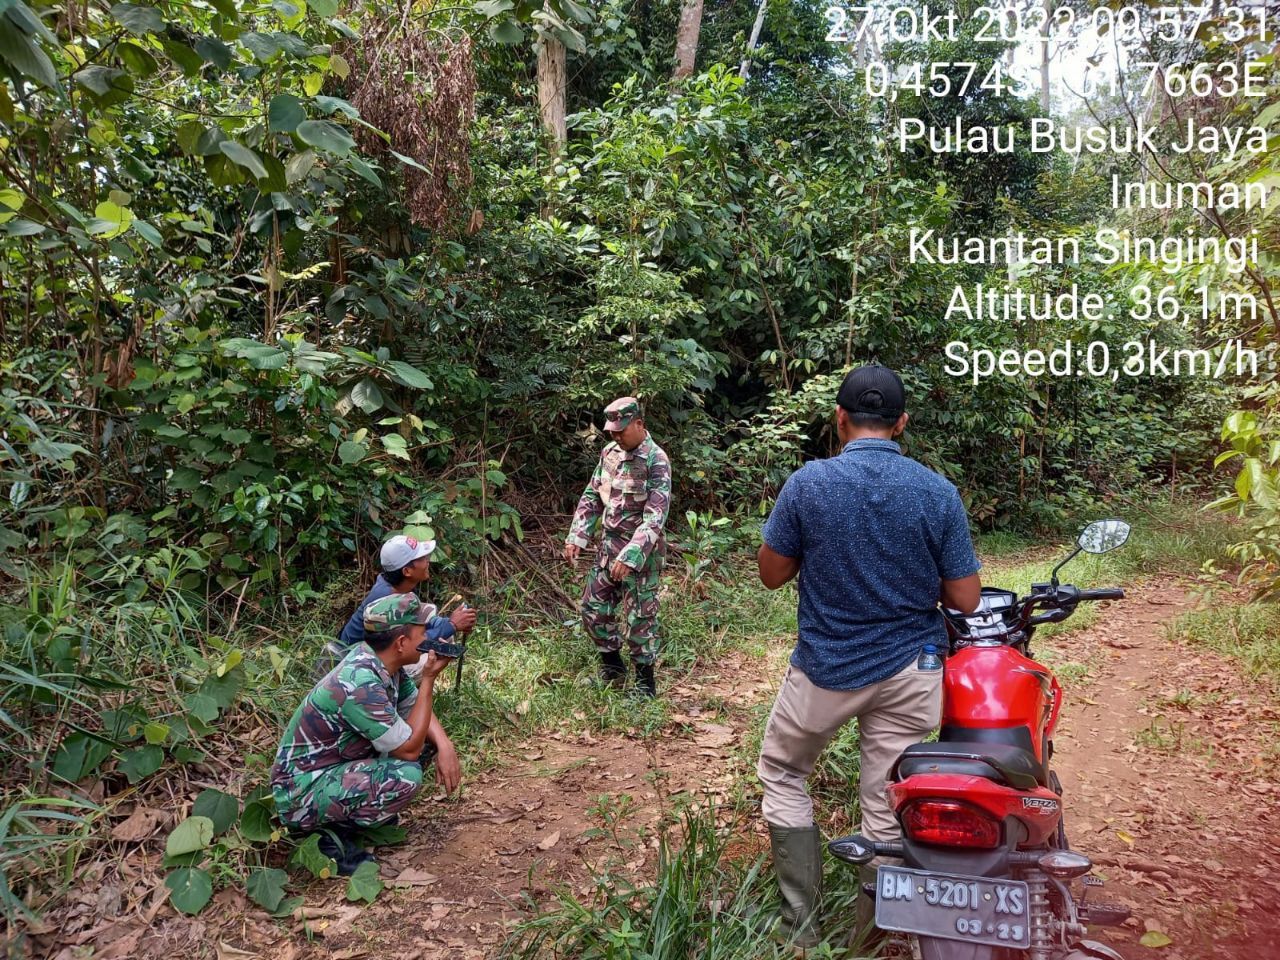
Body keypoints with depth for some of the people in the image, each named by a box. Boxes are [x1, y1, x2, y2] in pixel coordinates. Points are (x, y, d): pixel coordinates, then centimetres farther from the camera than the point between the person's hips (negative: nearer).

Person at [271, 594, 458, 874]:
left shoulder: (381, 661, -6)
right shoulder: (361, 685, -31)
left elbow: (414, 708, 8)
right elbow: (409, 749, -22)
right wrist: (429, 679, -21)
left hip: (334, 766, 9)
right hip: (301, 795, -9)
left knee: (425, 741, 3)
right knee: (406, 775, -26)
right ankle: (335, 835, -7)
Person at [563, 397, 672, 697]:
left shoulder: (656, 461, -17)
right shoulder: (609, 452, 4)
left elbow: (655, 517, -24)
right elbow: (591, 498, 12)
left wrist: (630, 557, -30)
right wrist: (577, 537, 2)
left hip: (641, 553, -7)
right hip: (608, 548, 7)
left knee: (642, 616, 3)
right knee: (593, 610, 12)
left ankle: (645, 678, 18)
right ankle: (612, 666, 31)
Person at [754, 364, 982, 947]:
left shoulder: (807, 484, -12)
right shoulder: (938, 494, -8)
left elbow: (771, 574, -2)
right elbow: (965, 599, -4)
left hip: (826, 668, -1)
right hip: (909, 671, 2)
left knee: (782, 774, 20)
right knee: (886, 808, 12)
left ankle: (802, 927, 20)